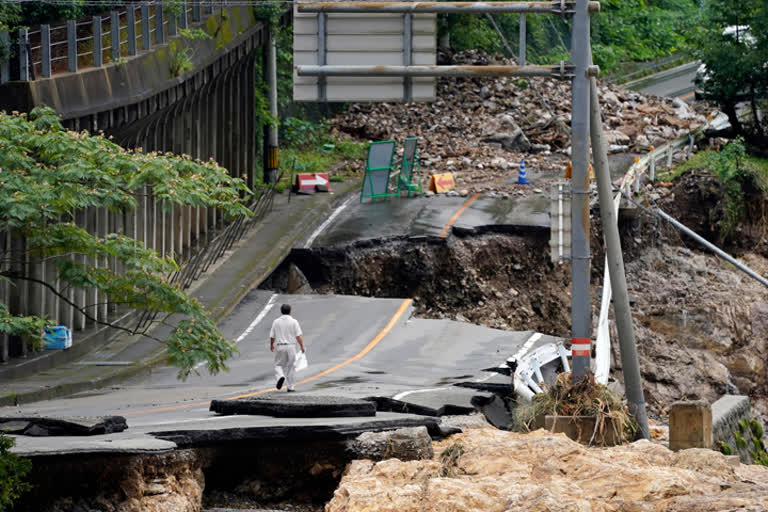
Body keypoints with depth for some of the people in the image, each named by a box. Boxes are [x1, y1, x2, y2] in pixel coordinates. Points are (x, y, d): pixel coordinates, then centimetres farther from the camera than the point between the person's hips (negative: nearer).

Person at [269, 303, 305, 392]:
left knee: (278, 365, 13)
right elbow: (298, 336, -8)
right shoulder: (293, 322, -3)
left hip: (279, 346, 1)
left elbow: (272, 336, 5)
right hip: (290, 346, -1)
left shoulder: (276, 322, 1)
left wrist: (271, 345, 22)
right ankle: (290, 387, 11)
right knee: (290, 367, 9)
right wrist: (302, 347, 0)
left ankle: (280, 376, -19)